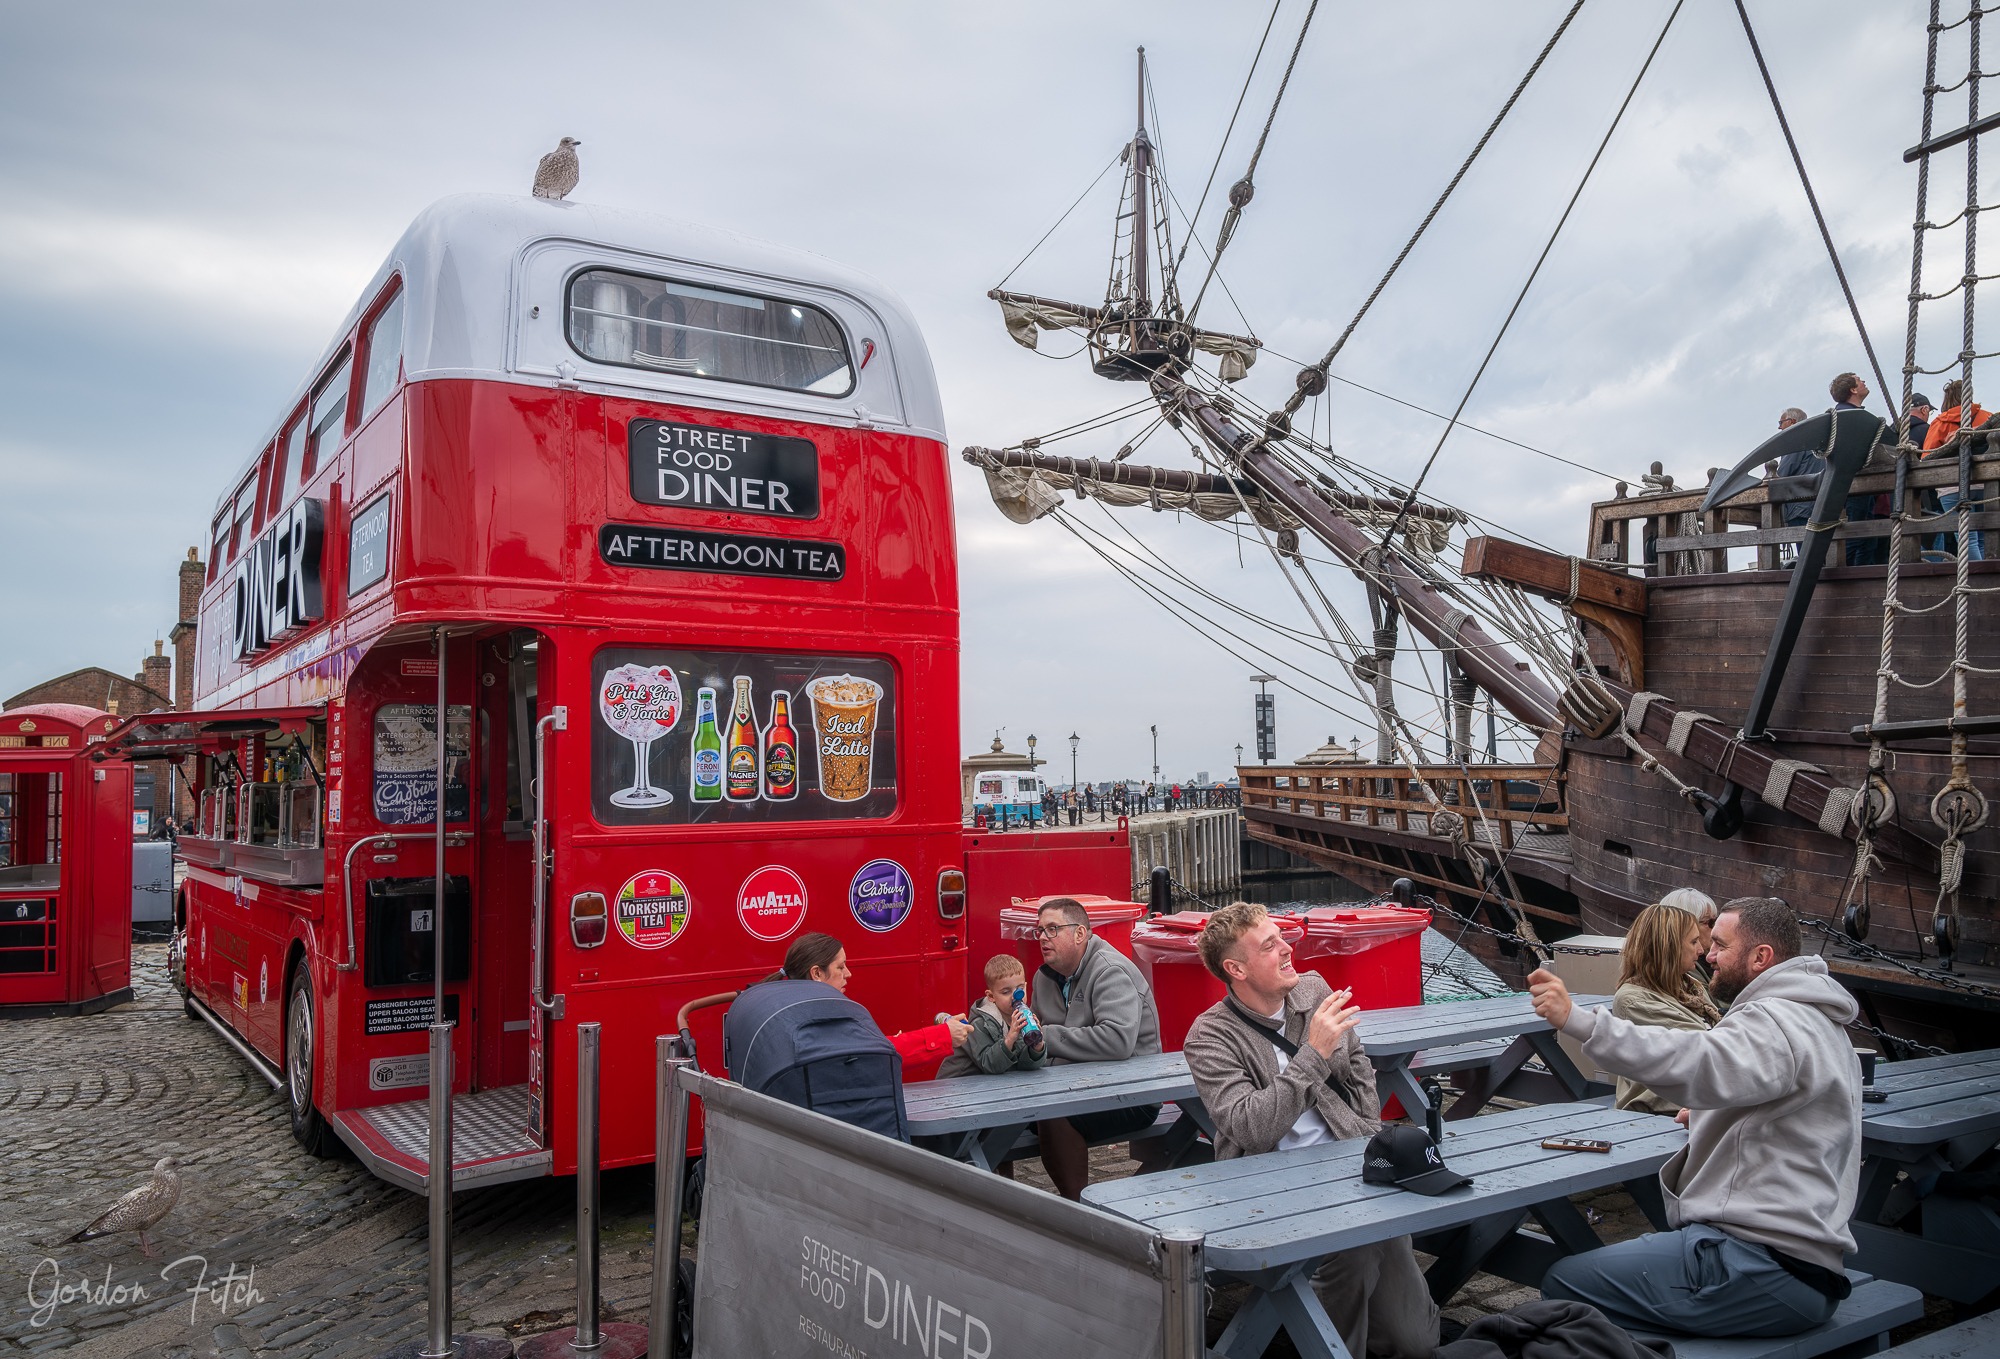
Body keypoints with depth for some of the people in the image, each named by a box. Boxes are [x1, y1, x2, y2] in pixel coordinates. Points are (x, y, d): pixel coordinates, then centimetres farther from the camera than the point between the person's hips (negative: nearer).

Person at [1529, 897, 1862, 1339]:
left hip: (1764, 1274, -11)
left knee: (1563, 1283, -15)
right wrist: (1713, 1117, 20)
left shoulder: (1778, 1022, -14)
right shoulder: (1820, 1022, 21)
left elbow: (1700, 1062, -34)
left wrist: (1576, 1019, -41)